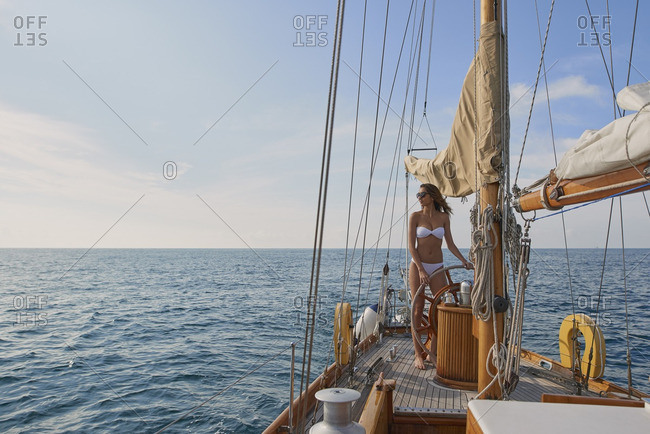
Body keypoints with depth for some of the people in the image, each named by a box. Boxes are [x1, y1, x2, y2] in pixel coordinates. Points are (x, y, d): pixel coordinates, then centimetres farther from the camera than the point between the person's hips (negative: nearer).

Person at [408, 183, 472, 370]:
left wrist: (464, 260, -4)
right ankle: (418, 355, 8)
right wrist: (421, 269, -14)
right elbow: (411, 246, -6)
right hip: (418, 265, -3)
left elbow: (450, 244, 9)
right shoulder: (415, 216, -2)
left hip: (437, 268, 3)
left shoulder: (443, 217, 6)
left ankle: (433, 354, 11)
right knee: (417, 310, -1)